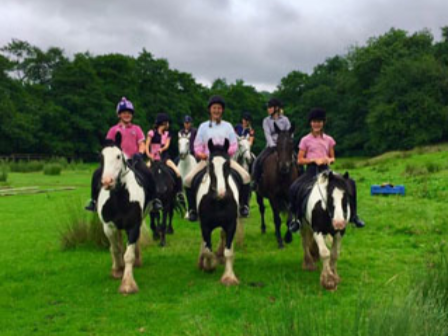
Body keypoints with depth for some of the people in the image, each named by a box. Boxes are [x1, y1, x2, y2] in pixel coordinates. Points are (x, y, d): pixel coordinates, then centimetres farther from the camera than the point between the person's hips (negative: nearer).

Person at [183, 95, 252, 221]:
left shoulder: (227, 126, 10)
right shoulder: (203, 126, 10)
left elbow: (234, 145, 6)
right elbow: (197, 146, 7)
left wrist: (227, 152, -14)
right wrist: (200, 154, -14)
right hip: (207, 159, 0)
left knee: (245, 176, -22)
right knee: (188, 180, -20)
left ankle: (243, 205, -2)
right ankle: (192, 209, -1)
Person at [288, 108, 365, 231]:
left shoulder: (328, 140, 12)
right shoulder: (305, 140, 3)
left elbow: (332, 158, 17)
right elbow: (300, 160, 0)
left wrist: (329, 160, -7)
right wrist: (314, 160, -14)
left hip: (325, 170, 3)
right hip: (311, 170, -3)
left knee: (349, 183, -16)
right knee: (295, 188, -29)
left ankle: (353, 215, -3)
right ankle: (297, 218, -12)